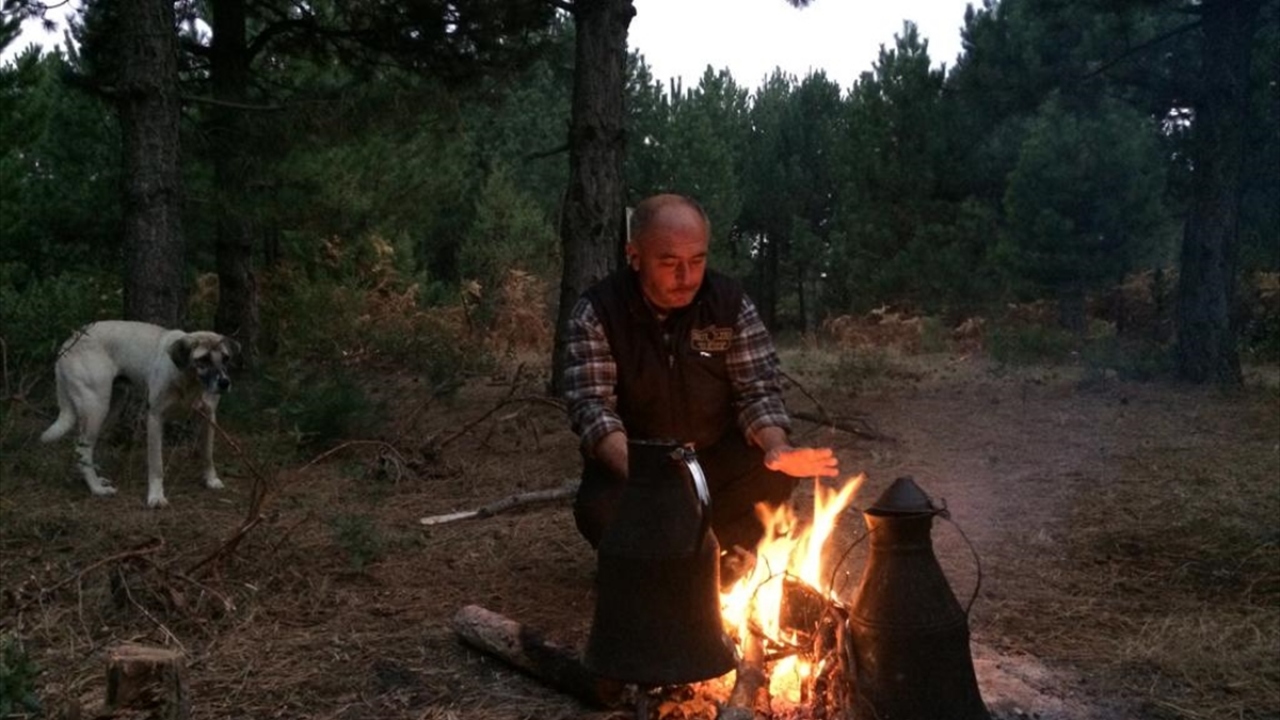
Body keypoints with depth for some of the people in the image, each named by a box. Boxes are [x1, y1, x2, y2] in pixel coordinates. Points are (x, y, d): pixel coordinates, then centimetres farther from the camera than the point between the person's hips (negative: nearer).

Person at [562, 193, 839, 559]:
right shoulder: (597, 311, -14)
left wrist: (777, 447, -32)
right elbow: (591, 403, -22)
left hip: (717, 459, 2)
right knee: (599, 509, -32)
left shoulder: (731, 302, -7)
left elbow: (758, 389, -8)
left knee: (775, 474, -27)